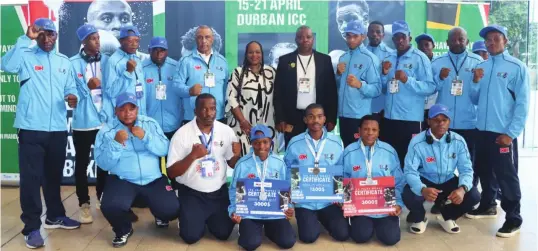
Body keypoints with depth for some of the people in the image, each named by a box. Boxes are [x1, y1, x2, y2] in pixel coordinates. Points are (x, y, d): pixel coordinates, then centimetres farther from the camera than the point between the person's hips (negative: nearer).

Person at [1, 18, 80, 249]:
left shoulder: (64, 61, 14)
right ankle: (32, 227, 6)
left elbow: (70, 87, 13)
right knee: (31, 177, -2)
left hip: (58, 128, 5)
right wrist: (26, 38, -23)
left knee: (54, 175, 18)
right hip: (32, 128, -5)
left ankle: (55, 216, 34)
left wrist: (72, 96, -10)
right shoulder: (26, 57, -2)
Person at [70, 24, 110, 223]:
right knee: (82, 163, 5)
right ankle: (84, 203, 16)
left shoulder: (106, 61, 4)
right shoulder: (73, 63, -4)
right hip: (83, 121, -2)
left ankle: (102, 198, 29)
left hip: (105, 119, 3)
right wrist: (88, 87, -19)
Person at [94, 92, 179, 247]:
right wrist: (116, 143, -23)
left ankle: (160, 216, 26)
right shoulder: (106, 131, -1)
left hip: (154, 180, 2)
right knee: (110, 207, -29)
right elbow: (103, 164, -8)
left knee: (171, 210, -15)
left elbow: (164, 150, -2)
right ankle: (123, 230, 7)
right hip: (122, 180, -1)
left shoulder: (150, 124, 6)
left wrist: (146, 137, -17)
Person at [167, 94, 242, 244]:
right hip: (191, 193, -2)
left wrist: (237, 154, -19)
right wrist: (193, 155, -28)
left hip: (219, 192, 3)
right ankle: (198, 217, 24)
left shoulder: (226, 131, -5)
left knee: (223, 233, -2)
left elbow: (233, 164, 5)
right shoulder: (182, 134, -14)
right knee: (191, 236, -10)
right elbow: (171, 173, -14)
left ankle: (208, 218, 30)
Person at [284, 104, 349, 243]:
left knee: (342, 234, -8)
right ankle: (313, 220, 22)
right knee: (309, 237, -13)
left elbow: (342, 172, 6)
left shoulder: (336, 142, -3)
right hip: (304, 200, -1)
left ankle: (322, 218, 24)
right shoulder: (295, 143, -7)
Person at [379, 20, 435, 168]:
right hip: (389, 117, 6)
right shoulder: (389, 59, 13)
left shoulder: (419, 58, -5)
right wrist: (384, 74, -1)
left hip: (411, 118, -6)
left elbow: (430, 87, -13)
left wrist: (408, 80, -24)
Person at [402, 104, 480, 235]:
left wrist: (463, 188, -34)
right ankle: (419, 218, 6)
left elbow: (466, 169, -11)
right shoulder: (417, 142, -19)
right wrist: (422, 189, -45)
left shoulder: (458, 141, -10)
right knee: (409, 195, -33)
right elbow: (410, 171, -24)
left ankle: (447, 216, 11)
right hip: (425, 182, -3)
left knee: (473, 195, -21)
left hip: (448, 182, 3)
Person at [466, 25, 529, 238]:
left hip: (503, 132, -5)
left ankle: (513, 217, 11)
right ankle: (487, 206, 34)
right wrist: (475, 82, -7)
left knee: (506, 175, 0)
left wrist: (511, 133, -13)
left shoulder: (517, 67, -5)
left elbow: (522, 103, -8)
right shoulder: (481, 67, 9)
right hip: (482, 130, 6)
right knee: (484, 170, 16)